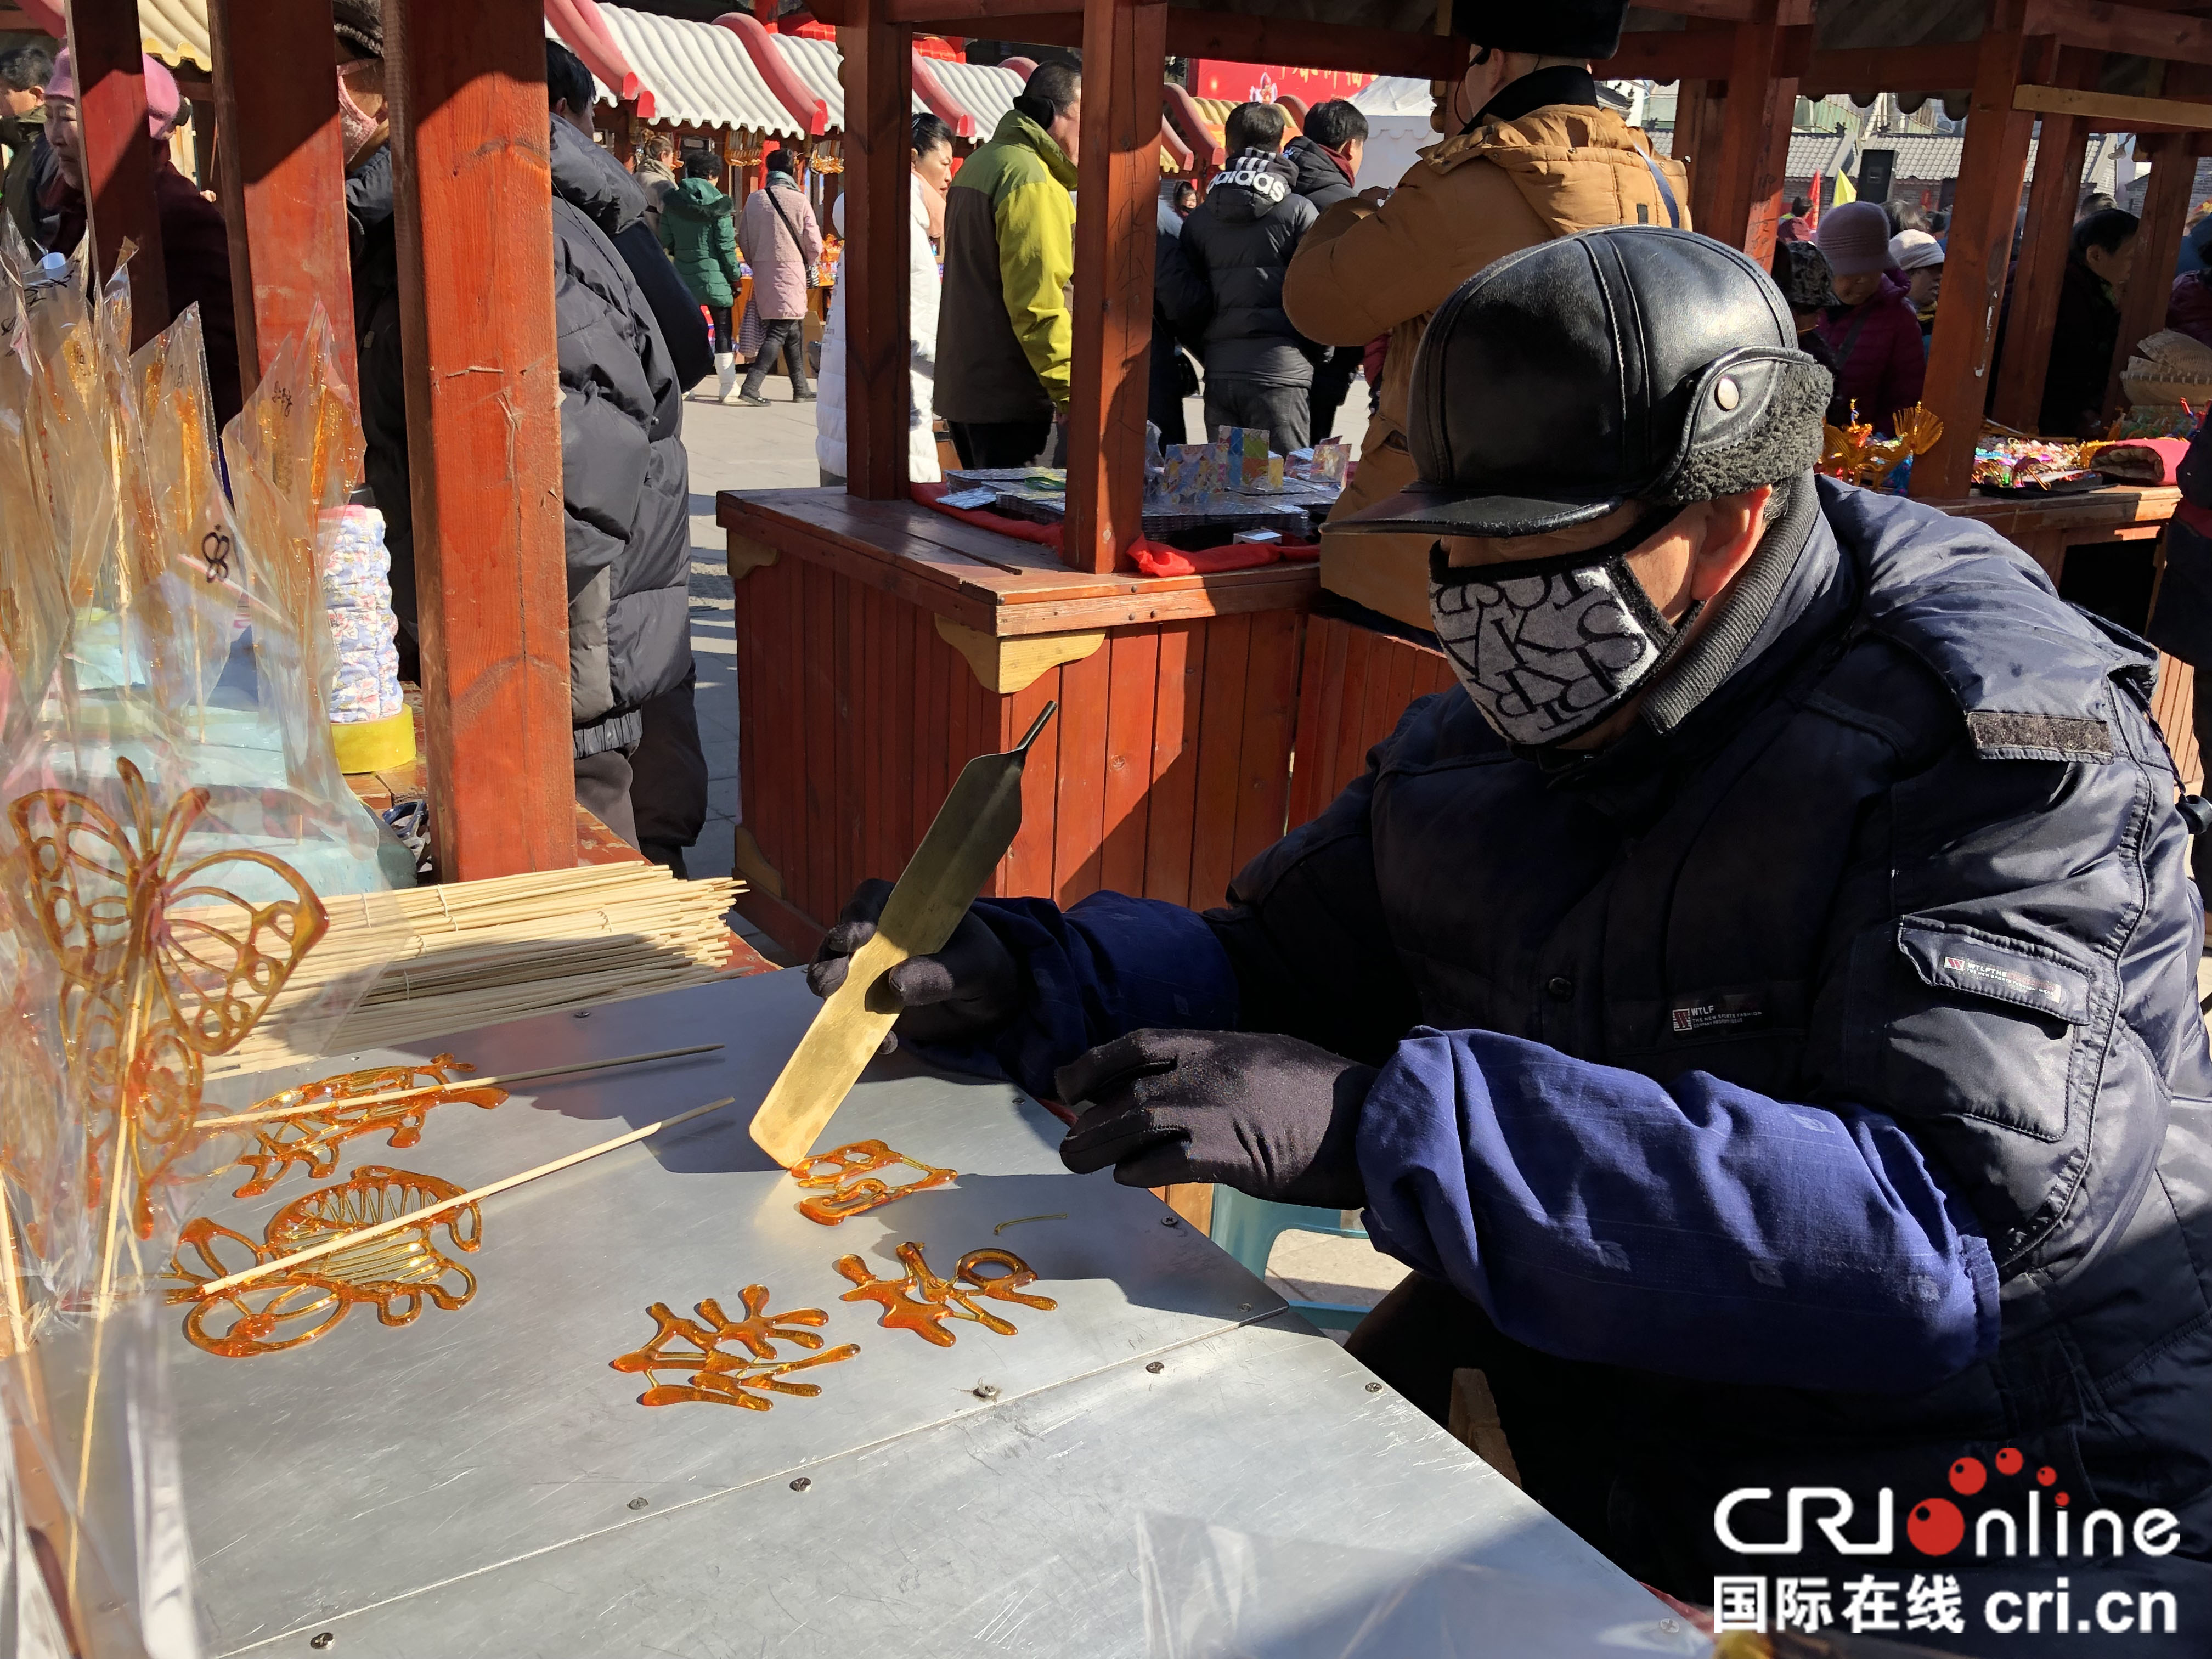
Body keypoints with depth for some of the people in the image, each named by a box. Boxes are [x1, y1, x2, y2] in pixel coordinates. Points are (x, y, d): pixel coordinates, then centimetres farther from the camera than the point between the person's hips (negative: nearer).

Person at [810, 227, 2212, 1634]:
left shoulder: (2003, 741, -19)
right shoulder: (1488, 739, 1)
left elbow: (1960, 1229, -32)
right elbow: (1280, 967, 8)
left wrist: (1384, 1122, -38)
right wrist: (1010, 974, -11)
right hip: (1544, 1425, 5)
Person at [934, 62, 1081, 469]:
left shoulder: (979, 164, 17)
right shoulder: (1031, 180, -14)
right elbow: (1037, 301, -21)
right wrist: (1070, 392, -20)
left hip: (960, 385, 10)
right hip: (1008, 396, -10)